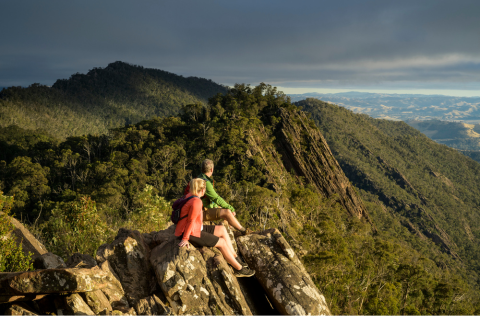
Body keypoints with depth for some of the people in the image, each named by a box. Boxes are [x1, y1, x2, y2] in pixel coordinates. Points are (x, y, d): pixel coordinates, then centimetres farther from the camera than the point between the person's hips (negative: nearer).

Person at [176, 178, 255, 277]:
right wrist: (185, 239, -23)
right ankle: (239, 269, 10)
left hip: (195, 228, 11)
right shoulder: (196, 202, -24)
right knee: (222, 242, -4)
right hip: (191, 233, -11)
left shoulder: (189, 196, 4)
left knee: (222, 229, 10)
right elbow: (190, 221, -24)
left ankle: (235, 258, 12)